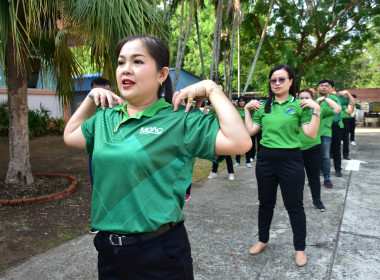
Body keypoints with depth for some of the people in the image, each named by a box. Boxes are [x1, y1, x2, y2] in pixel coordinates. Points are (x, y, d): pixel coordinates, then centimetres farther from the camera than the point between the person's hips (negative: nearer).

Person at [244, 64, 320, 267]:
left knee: (294, 206, 8)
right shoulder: (263, 106, 7)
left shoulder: (300, 105, -3)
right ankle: (263, 240, 36)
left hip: (290, 160, -3)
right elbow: (251, 131, 6)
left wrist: (316, 110, -17)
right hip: (265, 159, 4)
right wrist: (247, 109, 4)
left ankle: (300, 248, 27)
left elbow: (311, 134, -9)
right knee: (266, 203, 16)